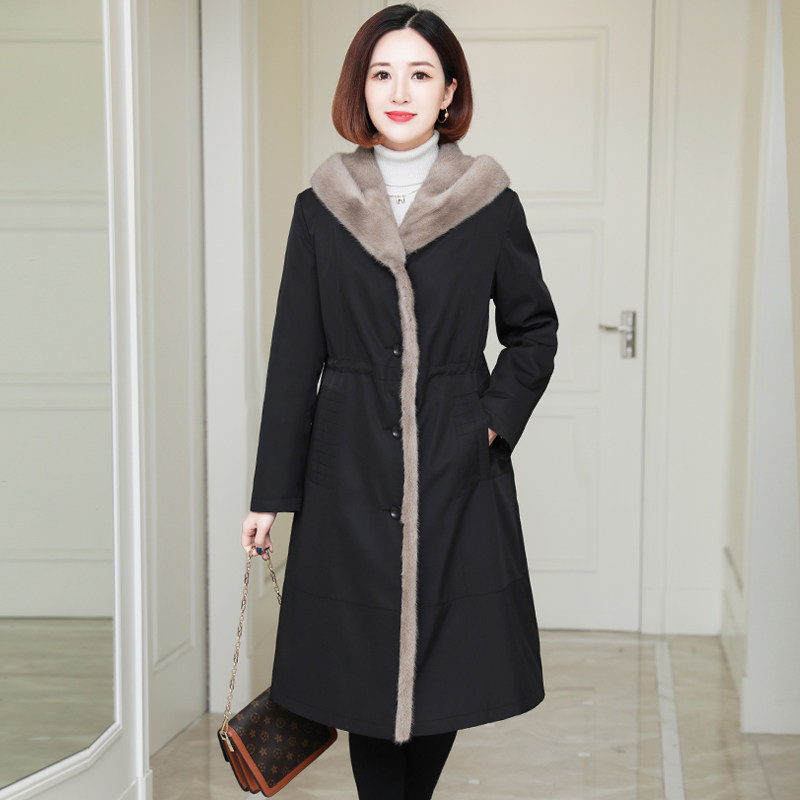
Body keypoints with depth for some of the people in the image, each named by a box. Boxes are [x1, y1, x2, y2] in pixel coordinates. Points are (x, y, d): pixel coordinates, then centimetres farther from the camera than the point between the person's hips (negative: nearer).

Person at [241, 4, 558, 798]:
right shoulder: (320, 207, 2)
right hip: (350, 471, 0)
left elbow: (534, 330, 10)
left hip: (458, 472, 0)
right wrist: (269, 494, 2)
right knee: (363, 667, 4)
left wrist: (493, 421, -5)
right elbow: (294, 359, 3)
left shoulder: (491, 203, 0)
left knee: (446, 663, 7)